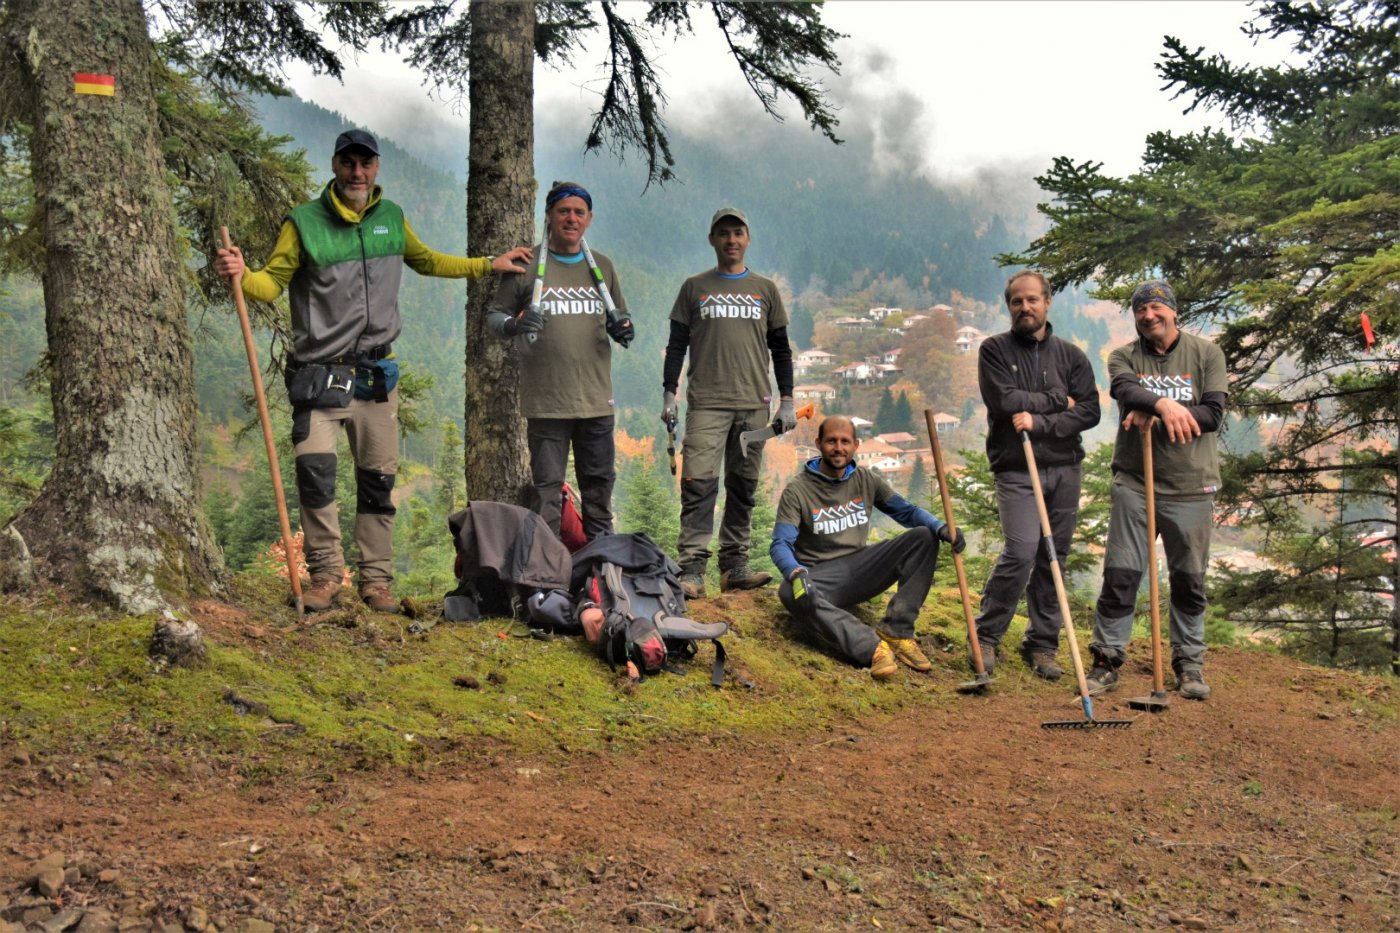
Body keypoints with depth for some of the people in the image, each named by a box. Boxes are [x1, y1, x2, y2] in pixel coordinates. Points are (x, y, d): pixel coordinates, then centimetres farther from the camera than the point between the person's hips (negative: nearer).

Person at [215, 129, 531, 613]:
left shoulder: (392, 218, 9)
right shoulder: (303, 222, -4)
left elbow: (425, 261, 26)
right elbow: (272, 282, -5)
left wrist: (488, 265, 27)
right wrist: (240, 274, -26)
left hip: (376, 373, 4)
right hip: (320, 373, -4)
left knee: (378, 479, 6)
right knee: (315, 467, -18)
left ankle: (376, 580, 16)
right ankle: (326, 574, -4)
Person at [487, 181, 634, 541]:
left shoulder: (602, 266, 14)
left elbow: (619, 317, 24)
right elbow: (493, 314, 5)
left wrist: (623, 329, 0)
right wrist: (514, 325, -17)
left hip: (597, 400, 4)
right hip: (546, 400, -4)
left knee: (599, 483, 11)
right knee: (546, 486, -3)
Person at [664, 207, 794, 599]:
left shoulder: (765, 290, 13)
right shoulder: (694, 287, 9)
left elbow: (780, 349, 14)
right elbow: (677, 344, 8)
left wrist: (787, 400, 7)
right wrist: (669, 394, -1)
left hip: (754, 404, 2)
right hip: (705, 403, -2)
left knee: (743, 486, 4)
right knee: (698, 483, -11)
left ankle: (734, 566, 10)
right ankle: (692, 570, -13)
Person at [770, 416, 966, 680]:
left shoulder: (866, 479, 7)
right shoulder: (798, 490, -6)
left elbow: (907, 511, 7)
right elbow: (780, 544, -13)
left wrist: (941, 528, -14)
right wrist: (796, 573, -35)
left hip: (861, 568, 4)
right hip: (820, 577, -4)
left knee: (923, 537, -15)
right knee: (789, 592, -39)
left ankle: (897, 631, -23)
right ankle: (871, 647, -45)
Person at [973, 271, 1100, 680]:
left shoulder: (1071, 355, 11)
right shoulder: (995, 350, 4)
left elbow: (1090, 411, -1)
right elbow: (1004, 401, -12)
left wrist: (1039, 421, -12)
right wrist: (1056, 401, -4)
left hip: (1064, 468, 3)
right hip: (1016, 470, -3)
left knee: (1053, 559, 5)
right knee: (1021, 553, -16)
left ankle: (1042, 645, 16)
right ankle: (986, 637, 0)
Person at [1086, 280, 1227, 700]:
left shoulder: (1206, 354, 3)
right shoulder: (1124, 357, 5)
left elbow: (1213, 413, -7)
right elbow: (1124, 390, -18)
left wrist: (1155, 416, -18)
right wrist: (1163, 404, -38)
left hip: (1191, 487, 0)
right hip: (1134, 484, 0)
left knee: (1189, 579, 8)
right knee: (1120, 574, -1)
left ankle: (1189, 663, 20)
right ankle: (1107, 659, 8)